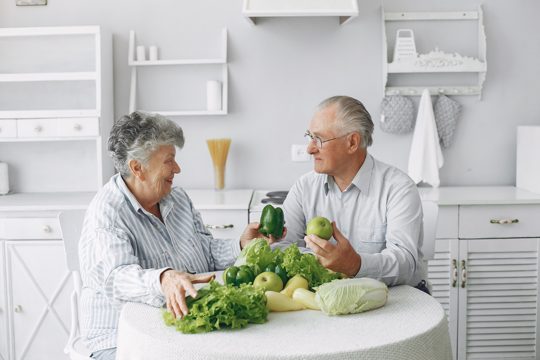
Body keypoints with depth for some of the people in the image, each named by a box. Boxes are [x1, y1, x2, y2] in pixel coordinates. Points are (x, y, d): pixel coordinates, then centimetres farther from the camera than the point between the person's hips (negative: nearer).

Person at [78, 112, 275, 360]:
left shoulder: (178, 198, 12)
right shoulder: (106, 213, -13)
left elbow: (207, 252, 16)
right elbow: (115, 277, -28)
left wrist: (241, 246, -2)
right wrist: (164, 280, -46)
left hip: (191, 327, 5)